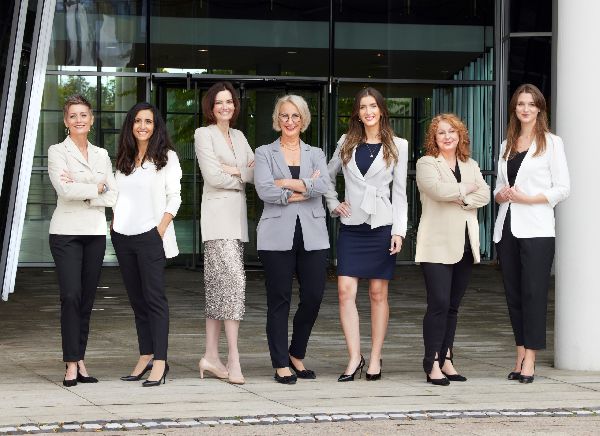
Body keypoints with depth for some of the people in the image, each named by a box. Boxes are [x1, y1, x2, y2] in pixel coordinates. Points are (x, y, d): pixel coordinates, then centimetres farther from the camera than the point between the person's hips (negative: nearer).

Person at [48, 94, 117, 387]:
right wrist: (97, 189, -5)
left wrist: (81, 192, -8)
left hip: (95, 232, 4)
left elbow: (113, 196, 5)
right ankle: (72, 364, -10)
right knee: (71, 296, -12)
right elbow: (64, 189, -14)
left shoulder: (102, 155, 15)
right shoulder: (57, 152, 2)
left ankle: (79, 360, 9)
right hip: (67, 232, -4)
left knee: (87, 300, 4)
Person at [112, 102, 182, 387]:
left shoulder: (166, 157, 1)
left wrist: (160, 230, -12)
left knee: (154, 298, -10)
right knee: (136, 299, 7)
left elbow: (174, 197, -3)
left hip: (150, 236, -6)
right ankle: (145, 357, 10)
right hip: (123, 236, 6)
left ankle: (160, 362, -13)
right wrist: (113, 224, 6)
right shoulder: (124, 160, 16)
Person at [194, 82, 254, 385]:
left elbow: (258, 172, 10)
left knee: (219, 286, 8)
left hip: (236, 217, 7)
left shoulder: (238, 136, 19)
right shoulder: (204, 134, -1)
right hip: (217, 216, -7)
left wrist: (235, 171, -7)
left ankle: (211, 357, 11)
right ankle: (234, 360, -18)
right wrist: (244, 176, 1)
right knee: (234, 280, -16)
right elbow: (213, 176, -10)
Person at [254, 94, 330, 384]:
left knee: (314, 297, -1)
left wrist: (285, 182, -9)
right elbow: (264, 190, -9)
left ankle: (297, 355, 19)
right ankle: (281, 364, 7)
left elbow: (323, 186, -6)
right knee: (279, 299, 0)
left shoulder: (316, 154, 15)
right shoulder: (265, 153, 8)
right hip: (277, 236, -2)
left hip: (312, 236, 2)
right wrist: (304, 190, -8)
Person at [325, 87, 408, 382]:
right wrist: (333, 204, 8)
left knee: (378, 293, 2)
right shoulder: (346, 143, 10)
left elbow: (399, 192, 2)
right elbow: (328, 176, 23)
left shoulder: (398, 146, 4)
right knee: (345, 291, -9)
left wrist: (399, 231, -5)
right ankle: (354, 357, -5)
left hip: (381, 225, -2)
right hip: (351, 226, 2)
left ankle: (375, 359, 9)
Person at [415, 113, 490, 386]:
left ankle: (446, 360, 12)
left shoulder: (471, 166, 18)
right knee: (439, 304, -12)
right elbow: (438, 189, -16)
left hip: (464, 245, 5)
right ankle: (432, 364, -10)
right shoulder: (426, 164, 2)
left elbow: (484, 194, 3)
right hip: (437, 245, -5)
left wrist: (460, 200, -13)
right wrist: (466, 189, -2)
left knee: (453, 306, 7)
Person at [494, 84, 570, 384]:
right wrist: (500, 194, -1)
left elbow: (562, 189, -2)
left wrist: (527, 198, -13)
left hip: (536, 231, -5)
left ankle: (529, 359, -9)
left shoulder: (551, 143, 2)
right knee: (513, 293, 5)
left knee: (533, 293, -9)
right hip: (507, 228, 5)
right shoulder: (507, 145, 18)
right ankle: (520, 356, 10)